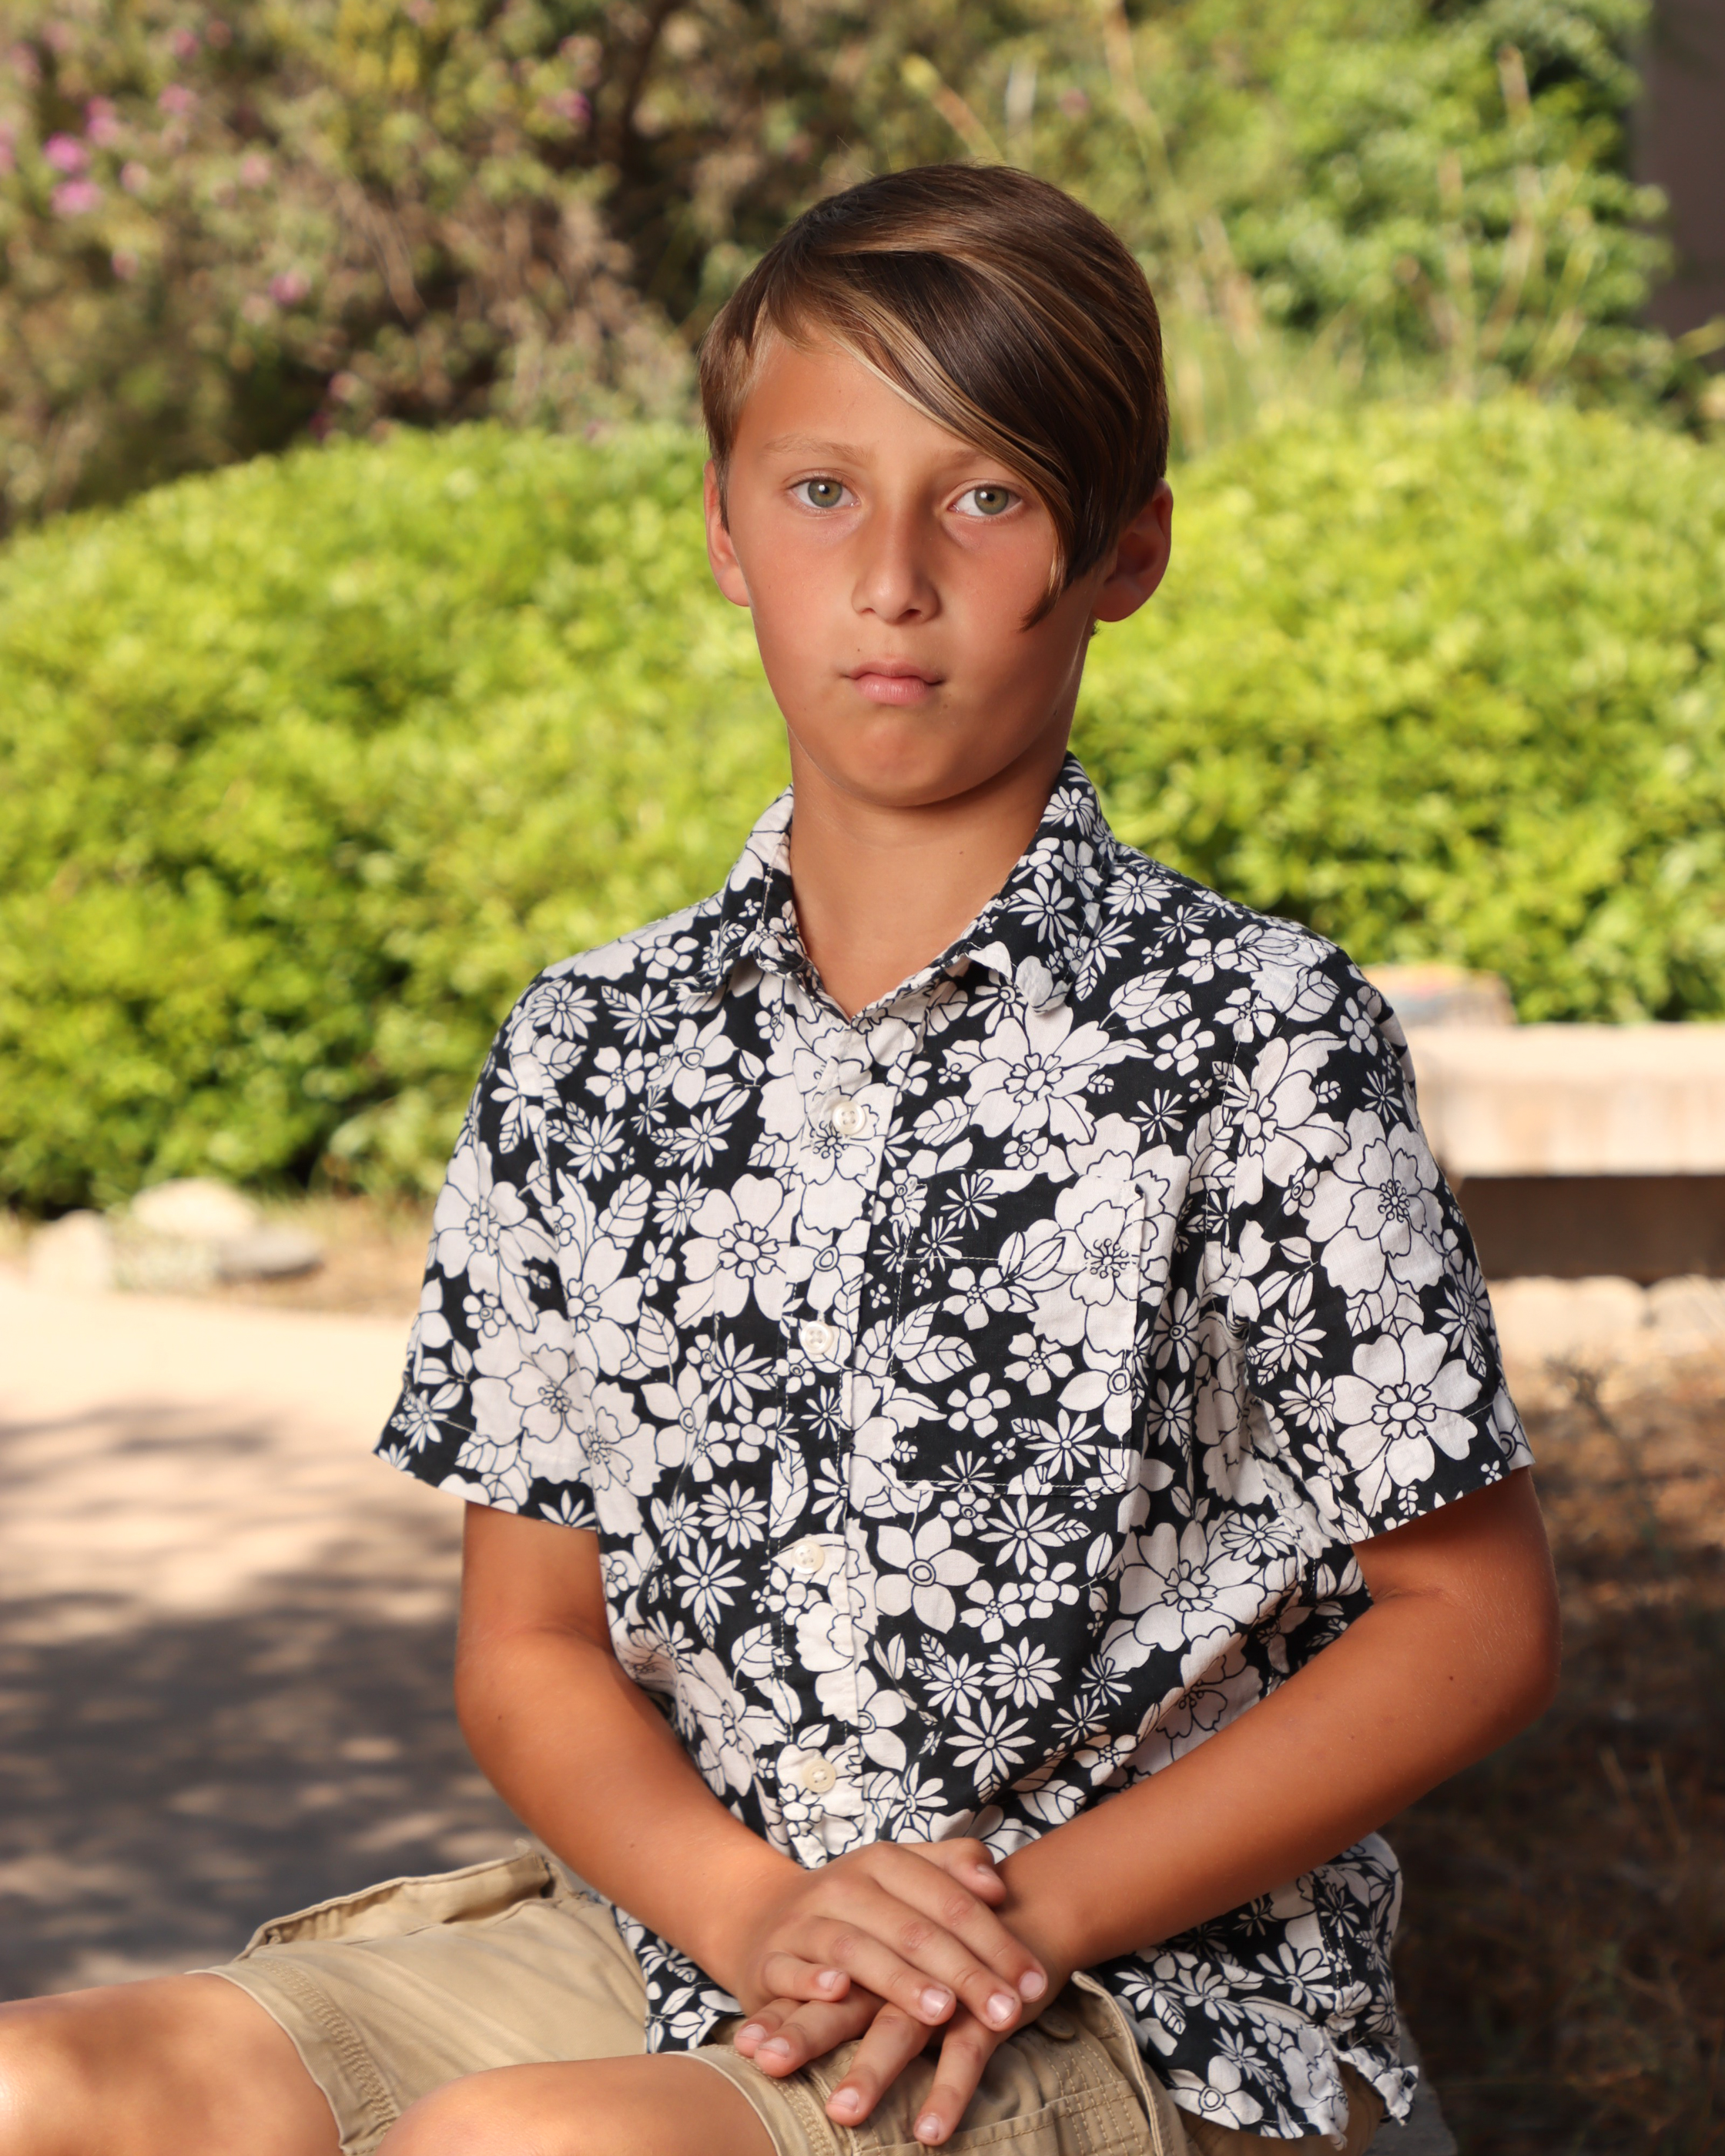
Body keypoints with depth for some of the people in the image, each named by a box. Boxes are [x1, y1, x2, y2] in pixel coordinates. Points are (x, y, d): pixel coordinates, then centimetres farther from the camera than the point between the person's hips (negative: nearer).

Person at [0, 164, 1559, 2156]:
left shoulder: (1254, 1037, -3)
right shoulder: (592, 1053, 9)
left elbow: (1473, 1623, -2)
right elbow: (532, 1639, 11)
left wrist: (1033, 1909, -12)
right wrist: (751, 1910, -10)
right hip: (673, 1925, 5)